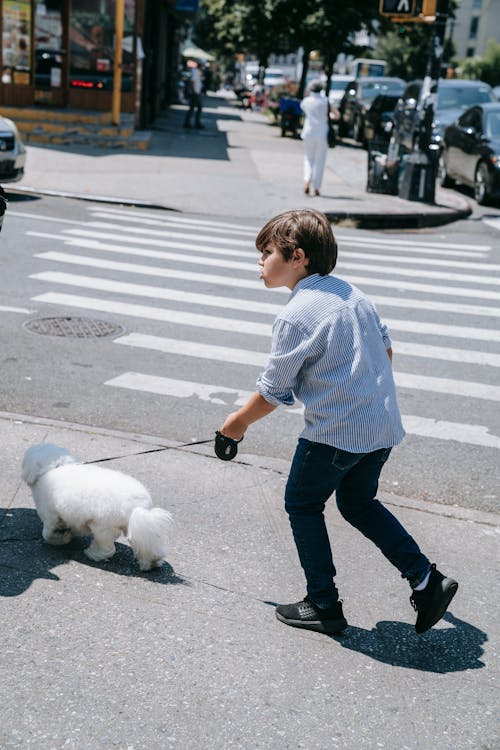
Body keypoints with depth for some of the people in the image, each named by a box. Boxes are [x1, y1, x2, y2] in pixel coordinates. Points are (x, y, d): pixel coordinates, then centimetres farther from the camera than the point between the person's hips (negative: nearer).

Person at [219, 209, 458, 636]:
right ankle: (426, 580, 17)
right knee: (358, 504, 24)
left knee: (303, 505, 13)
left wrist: (238, 422, 6)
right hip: (384, 424, 8)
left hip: (335, 432, -8)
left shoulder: (296, 316, -16)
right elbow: (385, 349, 17)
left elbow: (273, 393, -11)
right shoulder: (352, 293, 7)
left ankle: (324, 607, 18)